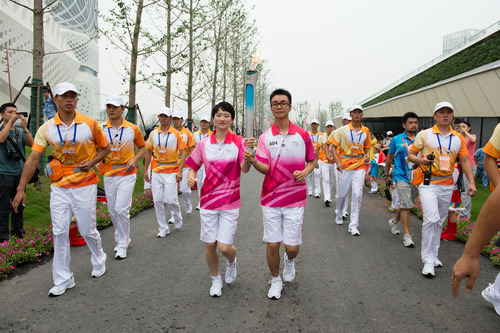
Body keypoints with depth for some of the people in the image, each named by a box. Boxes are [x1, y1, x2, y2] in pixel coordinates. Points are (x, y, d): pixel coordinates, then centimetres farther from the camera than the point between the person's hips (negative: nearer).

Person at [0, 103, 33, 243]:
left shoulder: (20, 132, 10)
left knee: (19, 205, 15)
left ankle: (18, 233, 29)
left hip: (20, 173, 5)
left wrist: (25, 127, -15)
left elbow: (31, 144, -4)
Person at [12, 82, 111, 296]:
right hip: (59, 186, 2)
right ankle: (62, 279, 16)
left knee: (87, 229, 5)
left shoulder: (90, 124, -4)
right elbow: (33, 159, -5)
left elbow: (105, 148, 8)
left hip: (85, 185, -1)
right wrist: (21, 188, -10)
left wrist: (92, 162, -11)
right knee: (59, 232, 2)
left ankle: (99, 261, 35)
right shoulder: (46, 128, -2)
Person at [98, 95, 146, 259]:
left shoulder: (133, 129, 0)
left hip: (127, 174, -3)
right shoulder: (100, 129, 2)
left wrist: (134, 159, -6)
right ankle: (121, 239, 32)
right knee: (113, 211, 11)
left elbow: (143, 147, 11)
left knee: (121, 209, -11)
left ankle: (122, 245, 3)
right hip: (108, 175, 3)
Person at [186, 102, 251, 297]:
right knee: (210, 244, 8)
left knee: (224, 246, -5)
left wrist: (247, 160, -40)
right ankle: (215, 279, 34)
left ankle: (231, 262, 33)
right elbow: (193, 166, 10)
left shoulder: (238, 142, -4)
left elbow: (244, 169, -17)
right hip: (208, 200, 2)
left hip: (230, 202, -2)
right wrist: (191, 177, -13)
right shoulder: (203, 144, 2)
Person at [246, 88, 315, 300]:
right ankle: (276, 280, 30)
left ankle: (289, 261, 41)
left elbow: (311, 161, 12)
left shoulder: (303, 135, 2)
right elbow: (265, 168, -10)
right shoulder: (264, 137, 1)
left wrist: (305, 172, -9)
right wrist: (252, 160, -31)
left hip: (295, 199, 0)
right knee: (272, 244, 4)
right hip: (271, 198, 0)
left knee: (292, 246, 4)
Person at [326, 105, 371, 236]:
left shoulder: (366, 131, 8)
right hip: (345, 166, -1)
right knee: (342, 194, 7)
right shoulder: (343, 130, -2)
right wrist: (337, 162, -13)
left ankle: (353, 225, -2)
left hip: (360, 166, 2)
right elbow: (333, 146, -3)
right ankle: (339, 215, 36)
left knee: (357, 194, -8)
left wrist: (367, 156, -1)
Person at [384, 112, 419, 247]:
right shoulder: (396, 140, 1)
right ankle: (406, 235, 1)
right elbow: (389, 158, 12)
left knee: (406, 204, 16)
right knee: (406, 205, -6)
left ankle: (394, 221, 42)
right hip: (401, 176, -3)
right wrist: (387, 175, 16)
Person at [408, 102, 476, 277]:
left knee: (439, 221, 12)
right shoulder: (424, 134, 0)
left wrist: (471, 182, -1)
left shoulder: (458, 138, 11)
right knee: (431, 219, -17)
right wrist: (422, 160, -18)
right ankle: (428, 261, -10)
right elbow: (410, 155, 3)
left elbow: (465, 161, 10)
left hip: (447, 185, 5)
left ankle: (433, 255, 27)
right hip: (428, 183, -4)